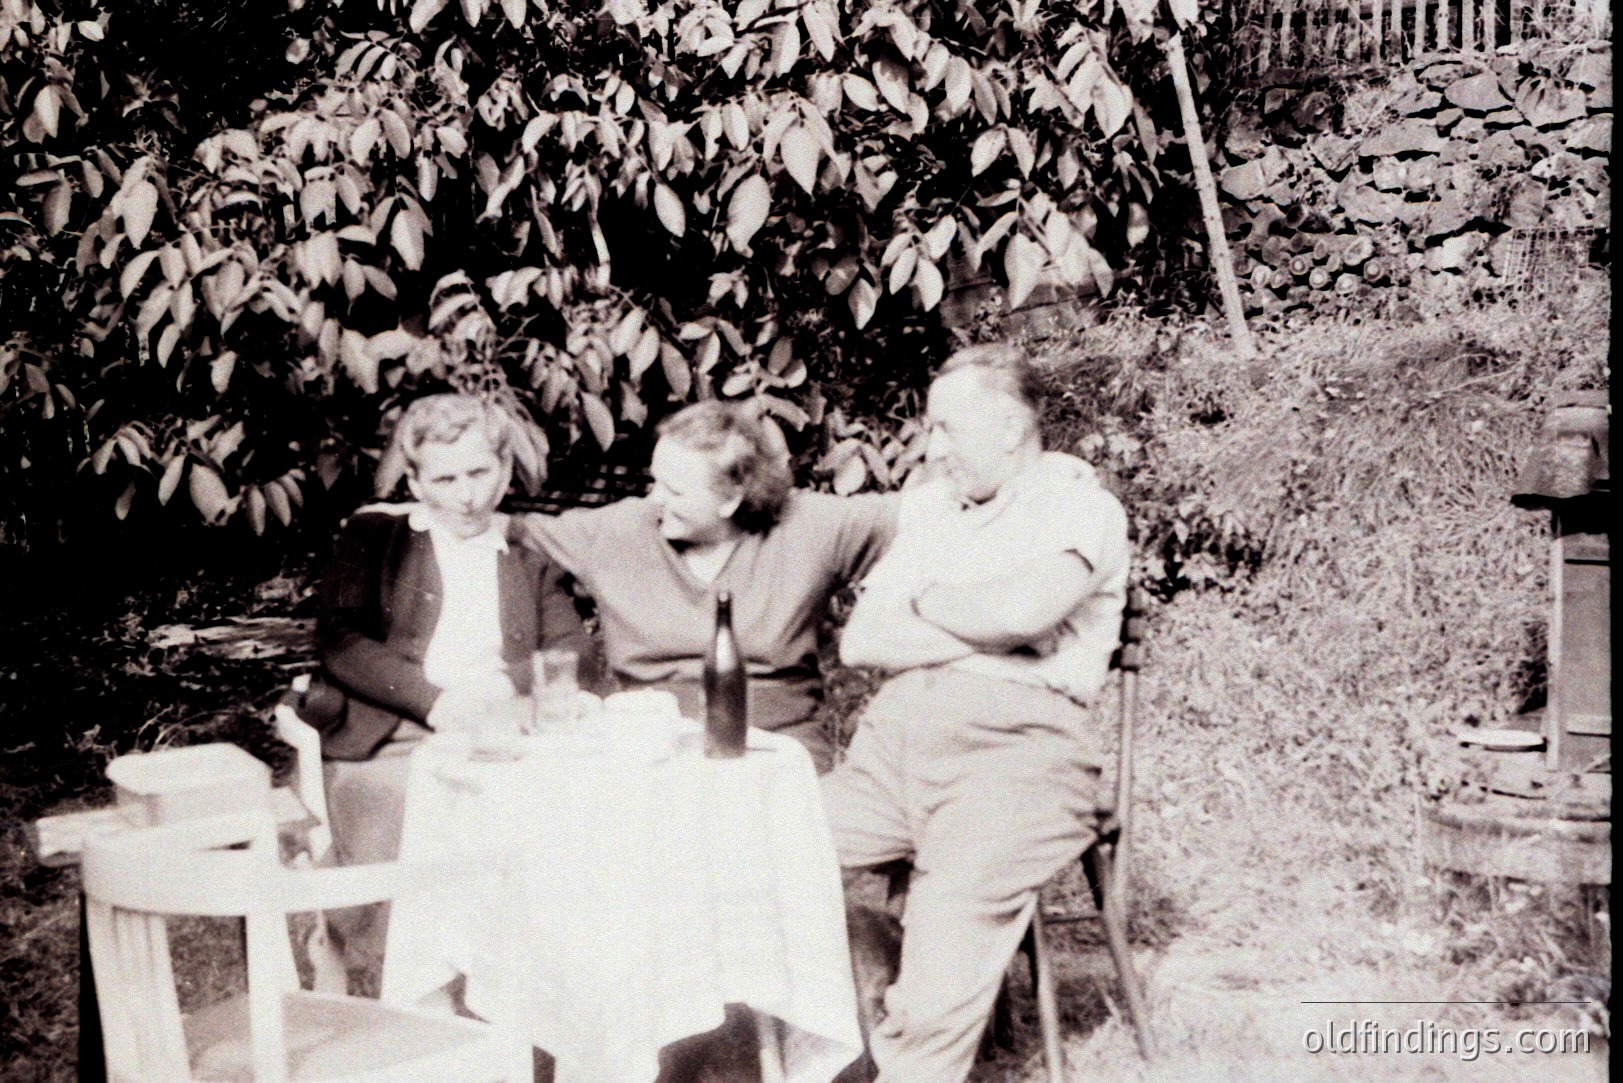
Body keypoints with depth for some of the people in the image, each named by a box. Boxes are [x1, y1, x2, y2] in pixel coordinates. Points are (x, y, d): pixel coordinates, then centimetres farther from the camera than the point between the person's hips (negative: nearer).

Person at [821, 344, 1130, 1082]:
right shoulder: (926, 507, 21)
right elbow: (859, 641, 10)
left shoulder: (1079, 504, 4)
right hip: (897, 734, 6)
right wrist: (983, 631, -2)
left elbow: (1021, 608, -17)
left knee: (956, 903, -29)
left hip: (1018, 740, -5)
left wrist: (925, 602, 2)